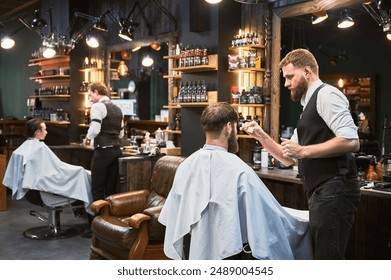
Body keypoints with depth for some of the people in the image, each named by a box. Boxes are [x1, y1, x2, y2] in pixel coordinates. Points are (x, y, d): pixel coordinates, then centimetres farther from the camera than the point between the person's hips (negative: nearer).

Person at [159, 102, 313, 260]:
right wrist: (306, 218, 5)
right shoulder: (239, 171, -23)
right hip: (230, 252, -6)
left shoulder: (185, 166, -5)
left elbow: (170, 215, 5)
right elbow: (272, 215, -13)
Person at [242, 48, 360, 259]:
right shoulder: (309, 106, 23)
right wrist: (261, 136, 13)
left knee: (328, 258, -7)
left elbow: (351, 141, -20)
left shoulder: (326, 94, -6)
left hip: (333, 190, -10)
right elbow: (288, 158, 24)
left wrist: (303, 151, -17)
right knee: (322, 256, 14)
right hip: (320, 193, 10)